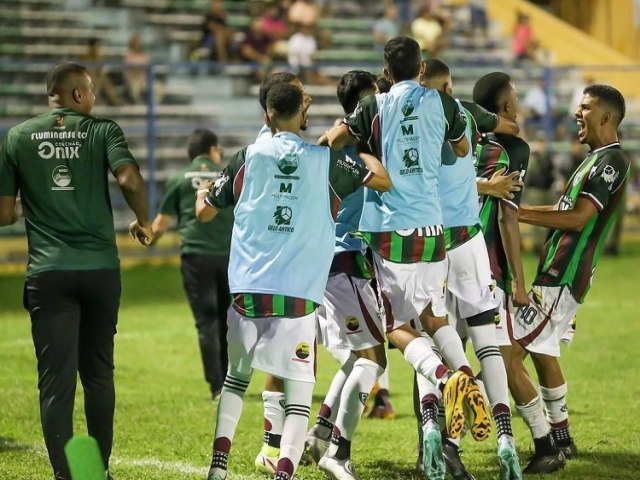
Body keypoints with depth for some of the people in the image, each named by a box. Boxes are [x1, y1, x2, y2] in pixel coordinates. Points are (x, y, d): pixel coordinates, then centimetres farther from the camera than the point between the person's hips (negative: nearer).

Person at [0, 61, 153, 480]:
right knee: (99, 373, 15)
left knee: (56, 381, -2)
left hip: (48, 273, 0)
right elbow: (130, 180, -14)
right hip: (101, 268, 0)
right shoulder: (102, 130, 2)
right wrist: (144, 223, 4)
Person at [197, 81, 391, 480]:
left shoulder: (248, 157, 6)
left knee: (237, 379, 24)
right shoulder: (325, 160, 3)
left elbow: (205, 212, 15)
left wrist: (202, 192, 38)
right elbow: (383, 181, 10)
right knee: (299, 397, 0)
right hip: (299, 297, -2)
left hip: (248, 291, 2)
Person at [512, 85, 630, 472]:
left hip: (562, 280, -10)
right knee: (542, 352, 22)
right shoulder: (598, 159, 17)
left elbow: (578, 218, -21)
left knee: (509, 355, -12)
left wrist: (520, 214, -18)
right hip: (557, 275, 10)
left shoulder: (611, 161, -14)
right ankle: (561, 438, 32)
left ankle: (546, 448, -9)